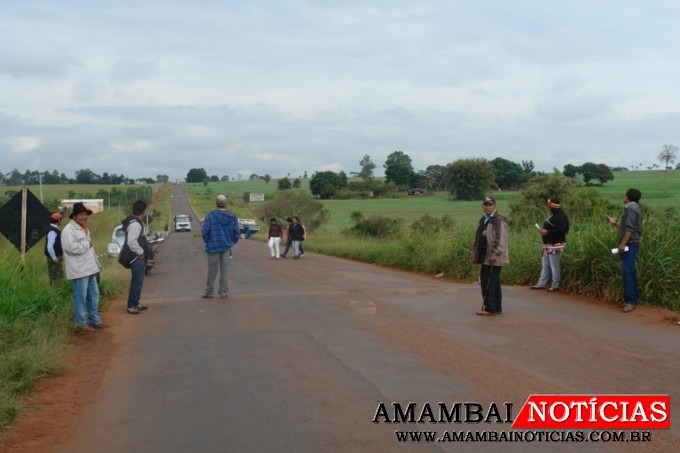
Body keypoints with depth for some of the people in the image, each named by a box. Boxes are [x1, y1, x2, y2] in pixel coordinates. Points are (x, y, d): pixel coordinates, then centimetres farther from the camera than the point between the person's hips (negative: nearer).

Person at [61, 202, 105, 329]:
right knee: (80, 296, -5)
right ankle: (80, 323, 2)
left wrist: (96, 264, 21)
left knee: (94, 295, 13)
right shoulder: (68, 230, -12)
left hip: (90, 268, 9)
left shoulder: (84, 229, 19)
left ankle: (94, 320, 23)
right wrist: (87, 244, -12)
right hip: (79, 270, -9)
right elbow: (72, 247, -26)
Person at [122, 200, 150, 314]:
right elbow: (131, 242, -28)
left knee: (138, 281, 17)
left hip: (139, 256, 11)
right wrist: (141, 252, -18)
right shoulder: (135, 224, -22)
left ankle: (135, 303, 25)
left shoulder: (134, 221, 12)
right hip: (137, 257, -11)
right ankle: (131, 305, -1)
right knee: (137, 281, -6)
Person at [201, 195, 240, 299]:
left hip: (213, 247, -2)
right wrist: (232, 242, 16)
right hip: (226, 247, 2)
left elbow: (205, 231, -13)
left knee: (212, 270, 7)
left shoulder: (211, 215, -11)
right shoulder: (232, 217, -3)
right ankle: (223, 292, 10)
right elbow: (236, 233, -2)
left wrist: (207, 241, 5)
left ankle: (209, 292, 16)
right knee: (224, 270, 9)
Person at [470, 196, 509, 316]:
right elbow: (478, 238, 25)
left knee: (489, 282, -9)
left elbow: (500, 239, -18)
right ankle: (497, 308, 19)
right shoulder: (483, 220, 18)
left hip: (493, 258, -9)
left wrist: (494, 253, -24)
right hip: (485, 256, 9)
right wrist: (474, 253, 22)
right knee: (494, 282, 12)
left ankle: (489, 308, -4)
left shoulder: (499, 220, -10)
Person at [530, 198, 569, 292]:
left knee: (554, 266, -5)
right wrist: (543, 231, 8)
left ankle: (555, 286, 4)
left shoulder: (560, 217, -16)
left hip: (555, 246, -11)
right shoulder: (553, 216, 15)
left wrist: (547, 232, -21)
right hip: (548, 245, 11)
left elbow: (560, 231, -24)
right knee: (545, 265, 13)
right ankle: (541, 284, 18)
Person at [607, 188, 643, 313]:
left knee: (627, 271, -14)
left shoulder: (631, 208, -13)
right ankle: (633, 298, 15)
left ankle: (631, 301, -17)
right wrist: (615, 223, 24)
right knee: (630, 271, 11)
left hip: (629, 245, -11)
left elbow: (630, 228, -21)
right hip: (630, 244, 11)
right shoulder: (633, 208, 19)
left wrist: (622, 244, -23)